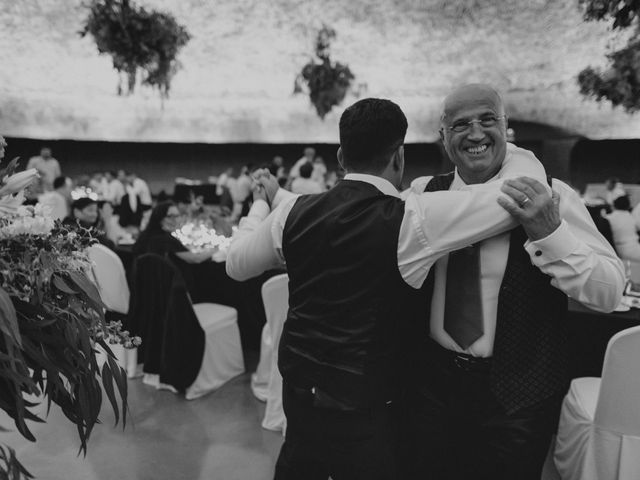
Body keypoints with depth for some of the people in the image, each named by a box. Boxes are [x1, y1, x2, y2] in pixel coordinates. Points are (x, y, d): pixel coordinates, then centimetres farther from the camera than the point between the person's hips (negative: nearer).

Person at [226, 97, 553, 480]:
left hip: (297, 393, 5)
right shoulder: (410, 220, -22)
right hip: (363, 411, -5)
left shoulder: (294, 212, -7)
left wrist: (262, 204, 25)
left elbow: (237, 264, 10)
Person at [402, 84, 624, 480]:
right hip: (433, 382, 3)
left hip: (519, 398, -2)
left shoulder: (550, 196, -11)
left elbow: (610, 293, -15)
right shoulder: (423, 192, -3)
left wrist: (549, 232, -29)